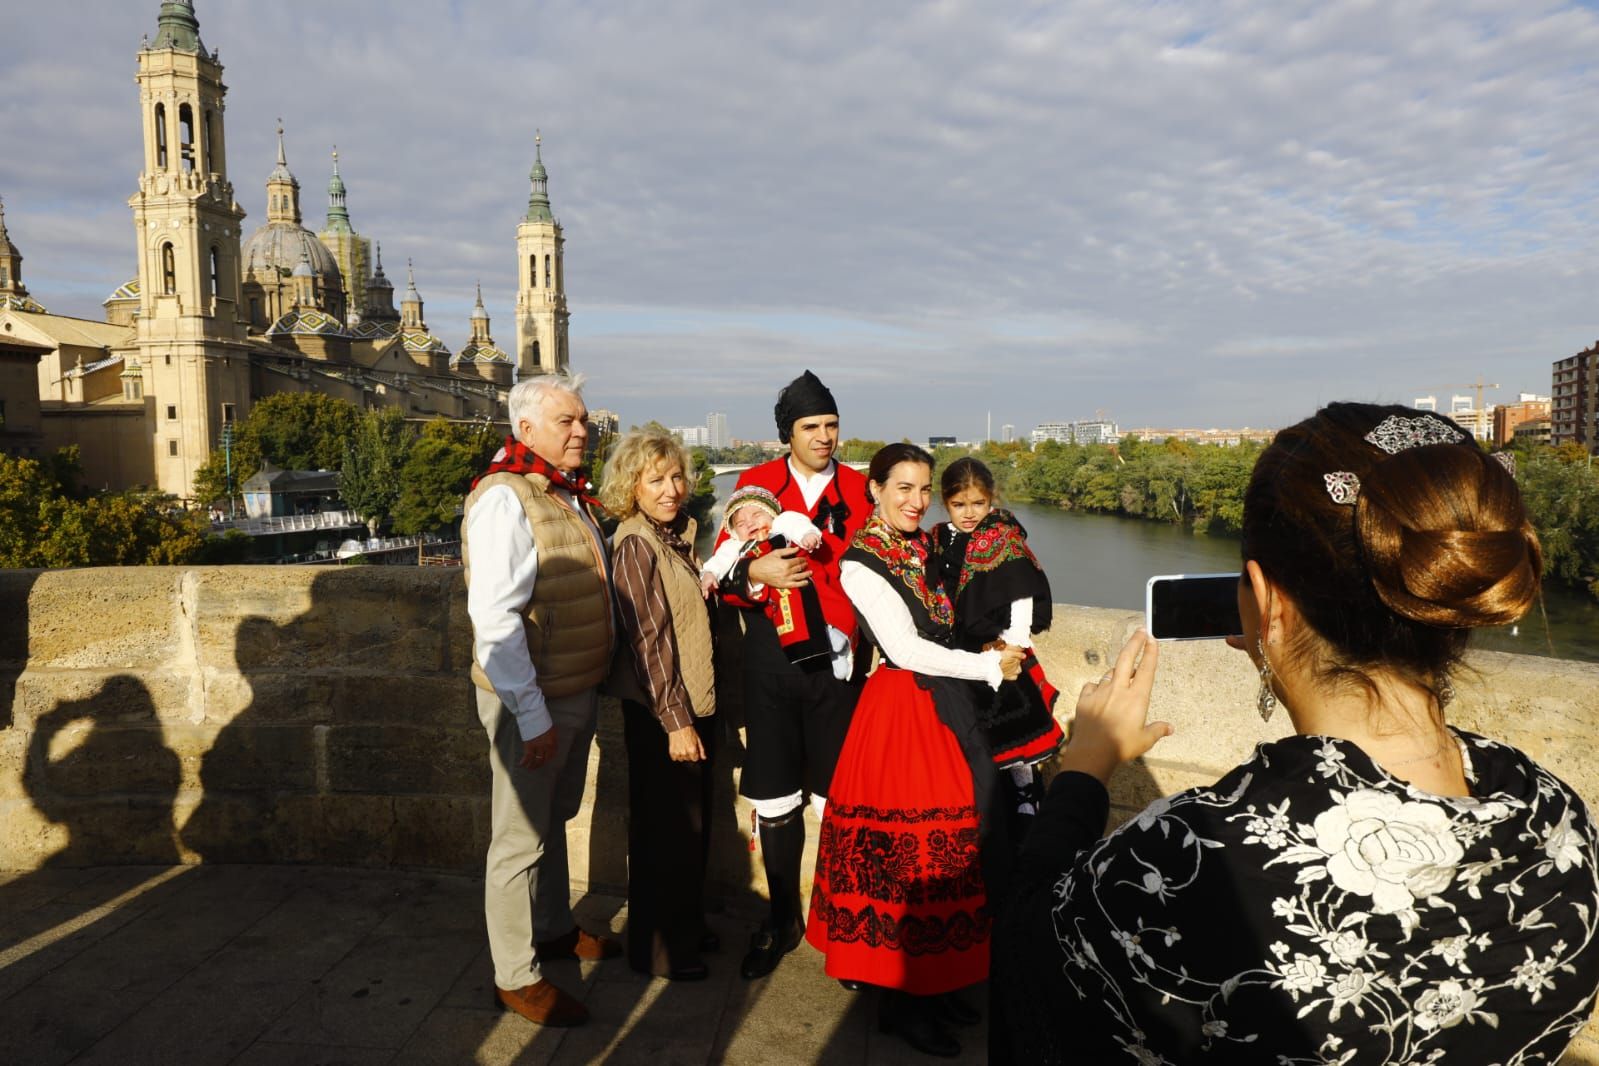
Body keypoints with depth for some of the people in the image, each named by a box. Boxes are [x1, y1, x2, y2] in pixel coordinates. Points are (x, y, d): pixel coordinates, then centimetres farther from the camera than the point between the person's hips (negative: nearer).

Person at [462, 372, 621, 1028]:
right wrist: (533, 717, -24)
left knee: (554, 820, 24)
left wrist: (589, 688, 12)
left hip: (578, 690, 9)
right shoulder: (504, 497, -19)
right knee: (521, 838, 5)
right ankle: (516, 977, 21)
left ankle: (556, 930, 42)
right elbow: (495, 618, -24)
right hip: (532, 701, -9)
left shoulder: (571, 494, 8)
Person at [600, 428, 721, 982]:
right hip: (659, 709, -8)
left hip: (693, 699, 8)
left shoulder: (678, 535, 8)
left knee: (692, 822, 19)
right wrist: (676, 721, -18)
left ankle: (686, 926, 37)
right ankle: (657, 949, 21)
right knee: (667, 828, 4)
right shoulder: (635, 545, -16)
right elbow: (649, 639, -19)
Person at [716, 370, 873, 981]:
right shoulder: (756, 484, 5)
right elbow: (724, 569, 4)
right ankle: (782, 918, 27)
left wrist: (848, 636, -12)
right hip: (769, 661, 1)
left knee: (837, 796, 5)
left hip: (835, 660, -1)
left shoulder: (860, 490, 3)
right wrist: (755, 572, -17)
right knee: (774, 797, 9)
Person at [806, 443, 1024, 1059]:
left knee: (948, 840, 11)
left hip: (944, 703, 8)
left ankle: (934, 982, 27)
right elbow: (905, 649, -13)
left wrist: (992, 656, 7)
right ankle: (899, 1000, 15)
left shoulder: (924, 547, 11)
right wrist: (991, 666, -7)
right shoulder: (862, 563, -11)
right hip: (901, 709, -7)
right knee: (905, 852, -2)